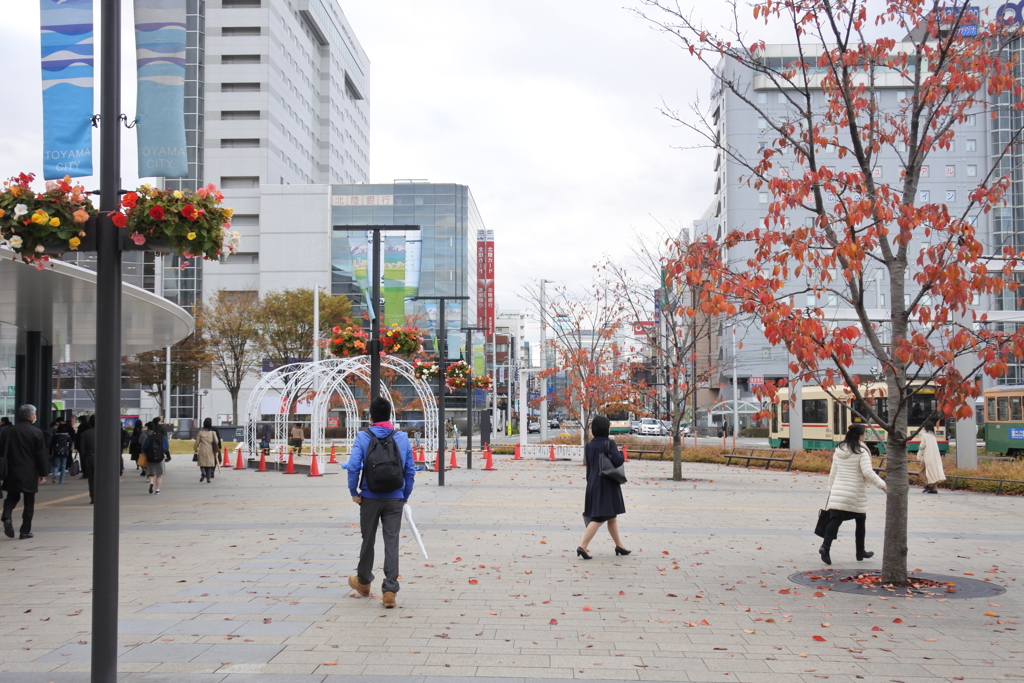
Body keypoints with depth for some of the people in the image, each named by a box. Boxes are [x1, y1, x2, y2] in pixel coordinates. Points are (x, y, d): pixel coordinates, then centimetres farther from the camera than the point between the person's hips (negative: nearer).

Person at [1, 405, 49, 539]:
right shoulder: (36, 432, -9)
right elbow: (41, 455, -7)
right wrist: (42, 473, 0)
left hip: (12, 472, 3)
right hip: (30, 473, -3)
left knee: (12, 497, 17)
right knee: (29, 502, 5)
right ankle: (25, 531, 6)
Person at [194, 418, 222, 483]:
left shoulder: (200, 432, -2)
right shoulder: (213, 432, -2)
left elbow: (197, 442, 2)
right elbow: (216, 441, -7)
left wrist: (195, 448, 18)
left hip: (202, 450, 0)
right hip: (210, 450, 0)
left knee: (202, 463, 10)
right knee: (209, 464, 8)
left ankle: (203, 473, -18)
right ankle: (208, 478, 4)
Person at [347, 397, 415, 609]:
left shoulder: (363, 438, -5)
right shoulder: (402, 438, 2)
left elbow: (353, 466, -14)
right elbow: (410, 470, 3)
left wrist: (353, 492, -2)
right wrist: (405, 496, 12)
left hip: (370, 498, 0)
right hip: (394, 499, 1)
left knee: (368, 540, 16)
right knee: (392, 543, 1)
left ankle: (363, 581, 35)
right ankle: (390, 589, -7)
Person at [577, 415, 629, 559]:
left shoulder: (589, 445, 6)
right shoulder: (609, 443, -12)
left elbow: (588, 467, 10)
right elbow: (618, 461, -23)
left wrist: (590, 483, 17)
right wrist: (621, 455, -1)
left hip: (593, 484, 7)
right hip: (607, 484, -7)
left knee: (612, 516, 18)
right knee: (599, 518, -3)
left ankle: (619, 546, 28)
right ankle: (582, 546, -12)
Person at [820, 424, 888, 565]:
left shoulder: (838, 451, 9)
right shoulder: (861, 452, -10)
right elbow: (868, 472, -20)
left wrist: (831, 490, 22)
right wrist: (882, 485, -15)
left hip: (838, 493, 4)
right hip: (856, 494, -4)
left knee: (834, 520, -5)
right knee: (860, 522, 15)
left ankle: (825, 546, -25)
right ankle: (860, 552, 26)